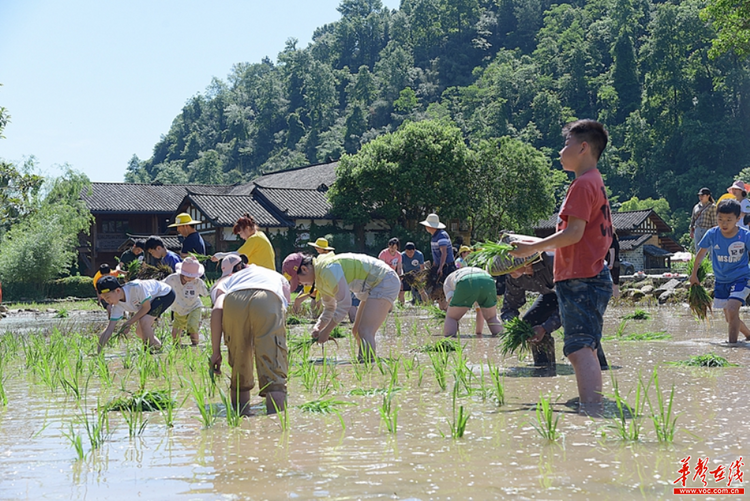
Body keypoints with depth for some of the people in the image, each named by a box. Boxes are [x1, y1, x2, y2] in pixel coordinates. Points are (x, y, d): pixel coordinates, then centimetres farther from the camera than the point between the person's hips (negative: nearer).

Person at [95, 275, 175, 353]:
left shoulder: (136, 287, -37)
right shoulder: (117, 306, -16)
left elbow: (146, 307, -26)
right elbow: (108, 330, -16)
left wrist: (129, 323, -22)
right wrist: (98, 353, -23)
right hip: (153, 300, 8)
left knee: (143, 321, -25)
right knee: (139, 331, 4)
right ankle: (158, 346, 27)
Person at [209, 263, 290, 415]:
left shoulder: (226, 282, 39)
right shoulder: (279, 278, 45)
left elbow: (217, 310, 18)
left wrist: (215, 352, 14)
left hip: (233, 301, 1)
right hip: (270, 300, -1)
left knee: (239, 362, 17)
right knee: (273, 365, -4)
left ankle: (241, 415, 19)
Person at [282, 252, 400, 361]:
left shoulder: (328, 269, -23)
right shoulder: (320, 280, 10)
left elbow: (345, 303, -23)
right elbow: (329, 309, 19)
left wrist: (326, 331, -18)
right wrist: (318, 326, -1)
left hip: (385, 282, -11)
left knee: (365, 332, -18)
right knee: (357, 331, 13)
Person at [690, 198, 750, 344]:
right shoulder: (712, 234, -11)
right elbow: (701, 253, 6)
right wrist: (694, 274, 12)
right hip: (721, 281, 4)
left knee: (731, 310, -24)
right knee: (729, 317, 14)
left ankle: (732, 343, -16)